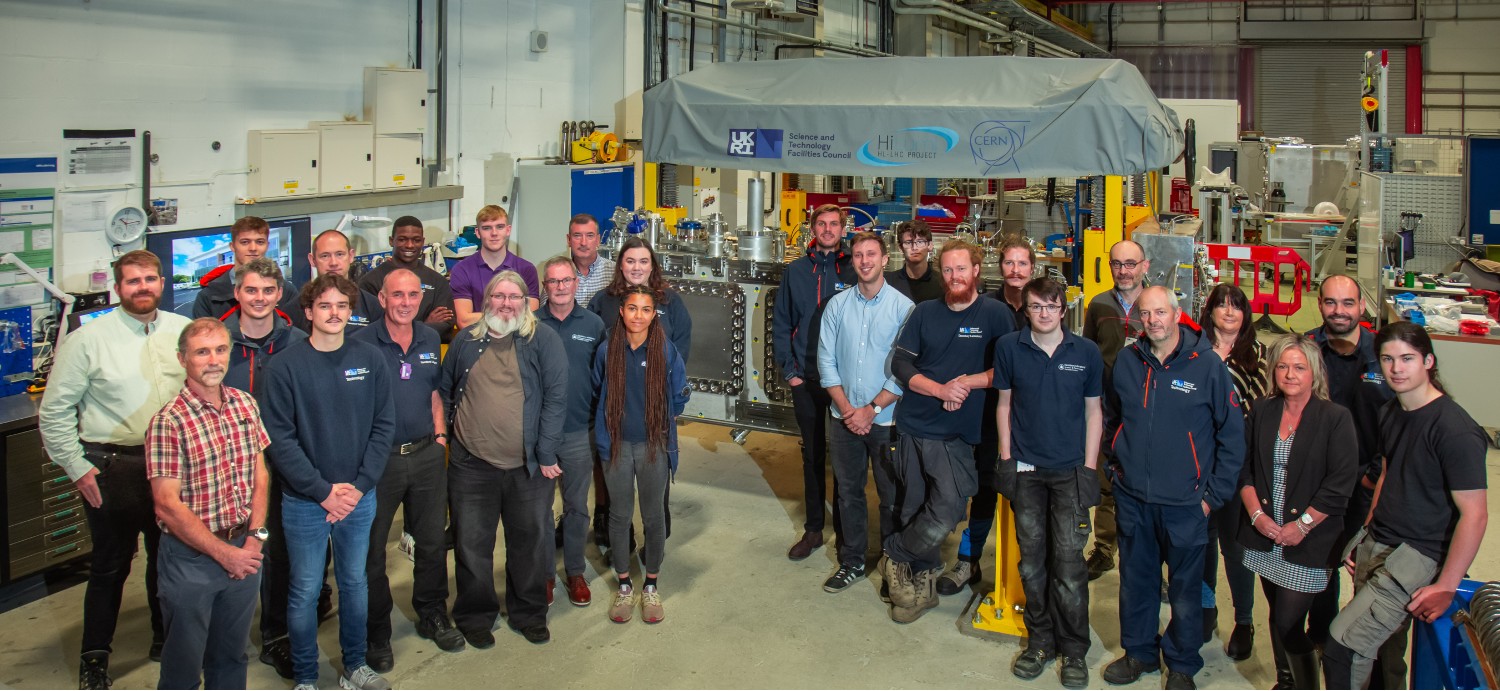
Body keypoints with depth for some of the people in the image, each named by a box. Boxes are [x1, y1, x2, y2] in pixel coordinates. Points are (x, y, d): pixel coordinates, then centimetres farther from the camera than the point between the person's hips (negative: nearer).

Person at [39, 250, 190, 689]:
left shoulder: (184, 331, 3)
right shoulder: (88, 339, -6)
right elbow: (55, 411, -4)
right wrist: (77, 468, -7)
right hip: (112, 467, -3)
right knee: (111, 565, 5)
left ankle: (166, 637, 34)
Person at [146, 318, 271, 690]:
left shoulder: (246, 404, 3)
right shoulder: (169, 422, -15)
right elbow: (168, 506, -16)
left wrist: (255, 536, -3)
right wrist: (223, 553, -16)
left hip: (242, 551, 5)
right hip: (191, 558, -5)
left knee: (231, 657, 19)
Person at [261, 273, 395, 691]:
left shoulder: (370, 360, 0)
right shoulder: (285, 367, -8)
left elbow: (383, 426, 1)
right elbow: (280, 438, -11)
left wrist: (361, 485, -8)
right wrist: (323, 491, -14)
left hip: (359, 498, 3)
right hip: (304, 502, -3)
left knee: (355, 583, 15)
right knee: (305, 591, 7)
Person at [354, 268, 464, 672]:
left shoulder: (430, 340, 8)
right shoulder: (361, 344, -8)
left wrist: (440, 435, 9)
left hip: (426, 455, 5)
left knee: (433, 540, 14)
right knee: (372, 550, 6)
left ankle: (433, 616, 32)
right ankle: (376, 633, 20)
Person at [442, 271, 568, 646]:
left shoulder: (544, 340, -3)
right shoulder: (465, 341, 7)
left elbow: (556, 397, -7)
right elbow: (444, 389, 18)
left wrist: (546, 454, -11)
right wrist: (445, 432, 7)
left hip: (528, 466, -2)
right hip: (471, 464, 2)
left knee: (531, 541, 10)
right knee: (472, 544, 10)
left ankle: (529, 614, 28)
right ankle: (475, 616, 27)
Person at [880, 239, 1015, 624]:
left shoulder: (995, 314, 0)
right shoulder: (925, 313, 8)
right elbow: (900, 364, 3)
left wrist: (970, 382, -14)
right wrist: (940, 390, -12)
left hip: (957, 434, -3)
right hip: (913, 426, 3)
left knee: (947, 508, -17)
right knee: (912, 508, 7)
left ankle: (897, 556, 8)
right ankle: (923, 587, 23)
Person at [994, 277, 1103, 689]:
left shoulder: (1086, 353, -3)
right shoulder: (1009, 347, -1)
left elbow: (1093, 410, 4)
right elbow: (1005, 403, 8)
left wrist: (1089, 468, -1)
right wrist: (1006, 458, 4)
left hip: (1070, 470, -1)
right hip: (1026, 469, 2)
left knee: (1069, 561, -3)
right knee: (1032, 559, 9)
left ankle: (1074, 649, 12)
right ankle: (1040, 641, 24)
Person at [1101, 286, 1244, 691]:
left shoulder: (1207, 365, -9)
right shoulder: (1127, 361, 2)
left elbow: (1233, 435, -4)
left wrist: (1213, 494, -6)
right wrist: (1116, 465, 11)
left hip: (1184, 502, -3)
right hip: (1132, 496, 3)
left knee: (1185, 585, 8)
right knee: (1135, 578, 15)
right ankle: (1139, 652, 32)